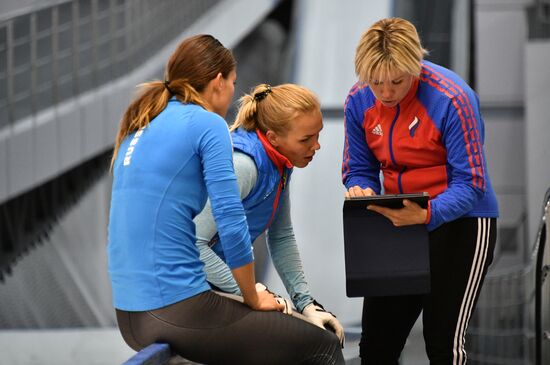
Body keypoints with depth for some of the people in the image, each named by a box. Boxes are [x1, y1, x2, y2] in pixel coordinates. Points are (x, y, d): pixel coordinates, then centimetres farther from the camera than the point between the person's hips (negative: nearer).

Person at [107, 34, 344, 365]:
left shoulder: (140, 127, 16)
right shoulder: (207, 124, -7)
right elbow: (232, 225, -12)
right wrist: (254, 299, 2)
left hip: (129, 315, 9)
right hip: (177, 310, -9)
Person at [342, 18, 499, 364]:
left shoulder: (451, 98, -23)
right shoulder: (359, 101, -6)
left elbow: (470, 184, -23)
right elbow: (359, 170, 3)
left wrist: (426, 215, -41)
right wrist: (361, 193, -22)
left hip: (458, 221, -6)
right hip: (399, 223, 6)